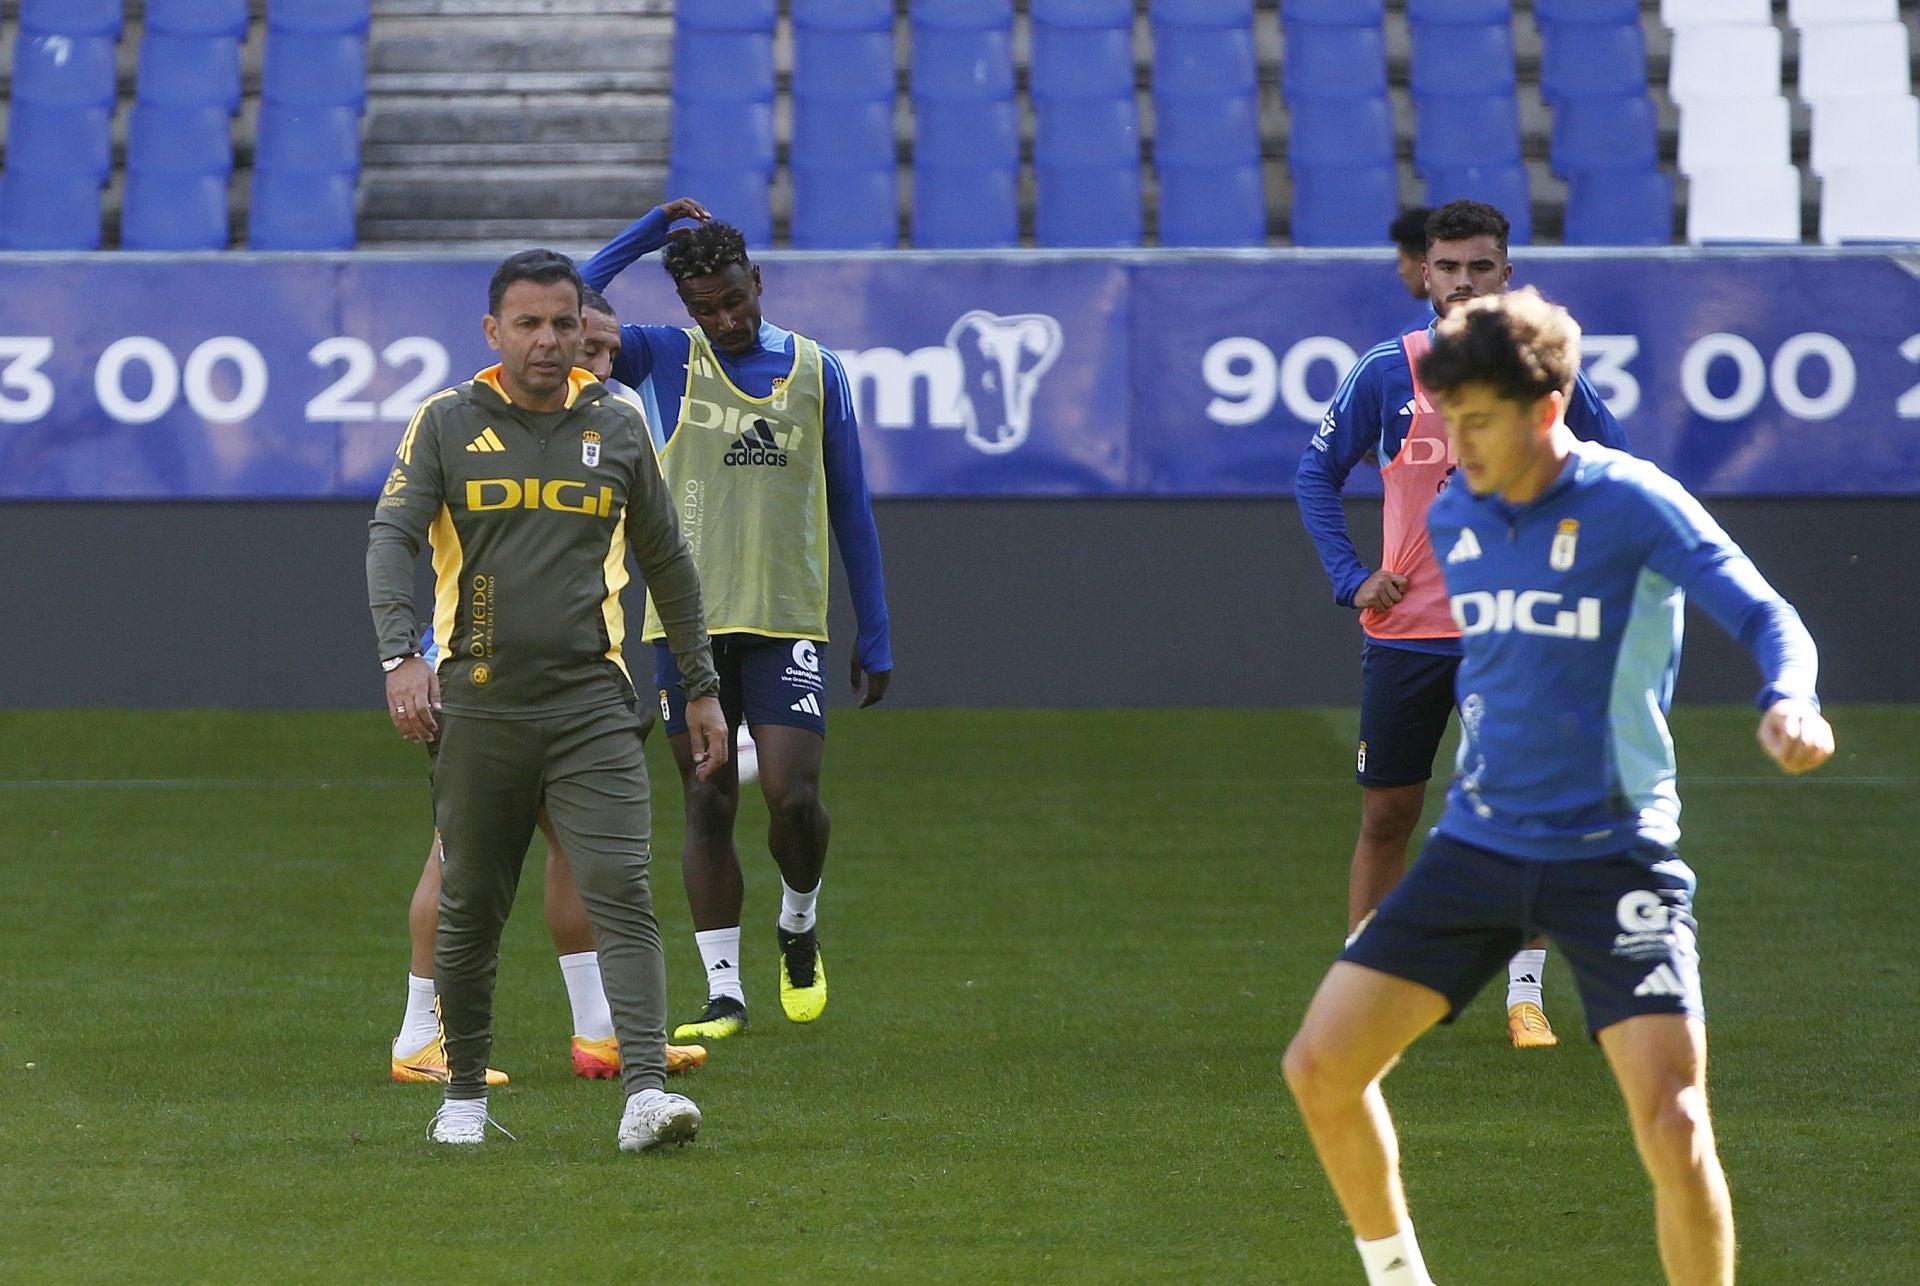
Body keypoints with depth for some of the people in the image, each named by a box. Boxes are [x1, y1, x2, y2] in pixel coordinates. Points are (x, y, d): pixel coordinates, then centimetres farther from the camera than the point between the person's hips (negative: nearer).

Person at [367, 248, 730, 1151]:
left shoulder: (617, 426, 10)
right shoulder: (447, 423, 3)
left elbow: (666, 560, 19)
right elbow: (391, 537, -7)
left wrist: (701, 685, 19)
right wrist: (401, 655, -23)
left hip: (590, 704, 0)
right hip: (477, 703, 0)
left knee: (621, 891, -13)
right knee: (470, 907, 7)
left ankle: (645, 1091, -22)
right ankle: (464, 1090, 23)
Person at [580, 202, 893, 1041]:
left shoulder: (817, 373, 7)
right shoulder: (665, 359, 4)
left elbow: (850, 509, 12)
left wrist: (874, 638, 10)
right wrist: (653, 227, -9)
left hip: (786, 619, 0)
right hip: (687, 621, 0)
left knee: (794, 796, -11)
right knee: (706, 805, 1)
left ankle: (800, 925, 18)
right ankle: (724, 993, 6)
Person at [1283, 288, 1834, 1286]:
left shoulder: (1634, 503, -11)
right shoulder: (1451, 519, 7)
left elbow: (1768, 619, -16)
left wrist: (1788, 703, -37)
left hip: (1614, 856, -5)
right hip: (1478, 845, 6)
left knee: (1673, 1127, -18)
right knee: (1321, 1068, -2)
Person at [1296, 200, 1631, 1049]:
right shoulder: (1387, 371, -1)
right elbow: (1317, 474, 10)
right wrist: (1350, 577, -2)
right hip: (1405, 626, 0)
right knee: (1386, 818, 4)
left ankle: (1525, 995, 3)